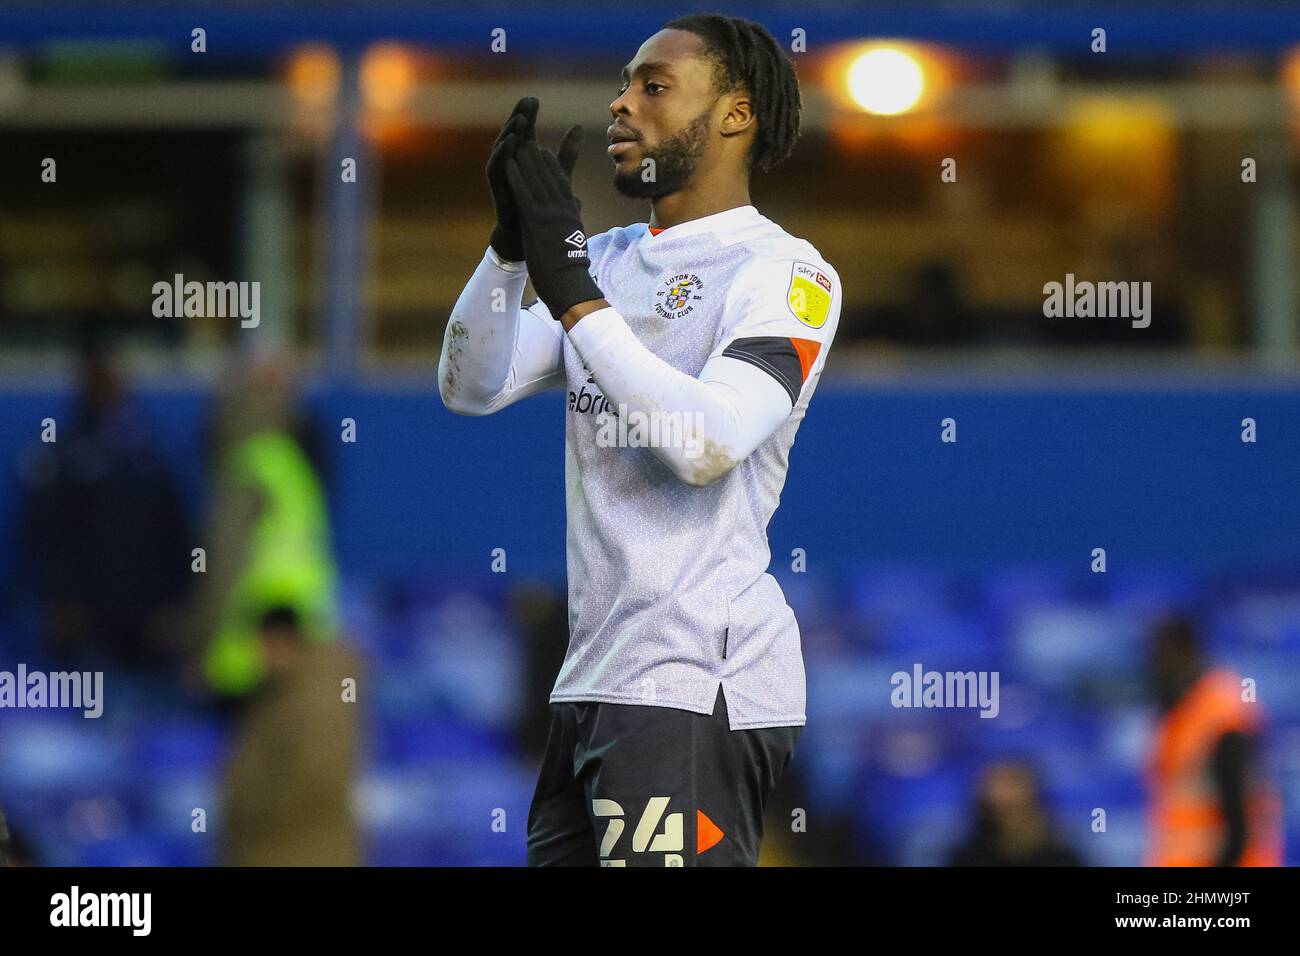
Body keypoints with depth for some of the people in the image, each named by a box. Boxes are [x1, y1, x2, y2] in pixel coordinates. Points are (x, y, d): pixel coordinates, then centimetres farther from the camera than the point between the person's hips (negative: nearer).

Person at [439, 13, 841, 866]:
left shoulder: (786, 273, -7)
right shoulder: (610, 259, 17)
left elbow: (710, 441, -21)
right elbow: (472, 388, 10)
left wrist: (573, 291, -19)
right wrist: (513, 242, -5)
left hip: (696, 688, -8)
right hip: (596, 680, 8)